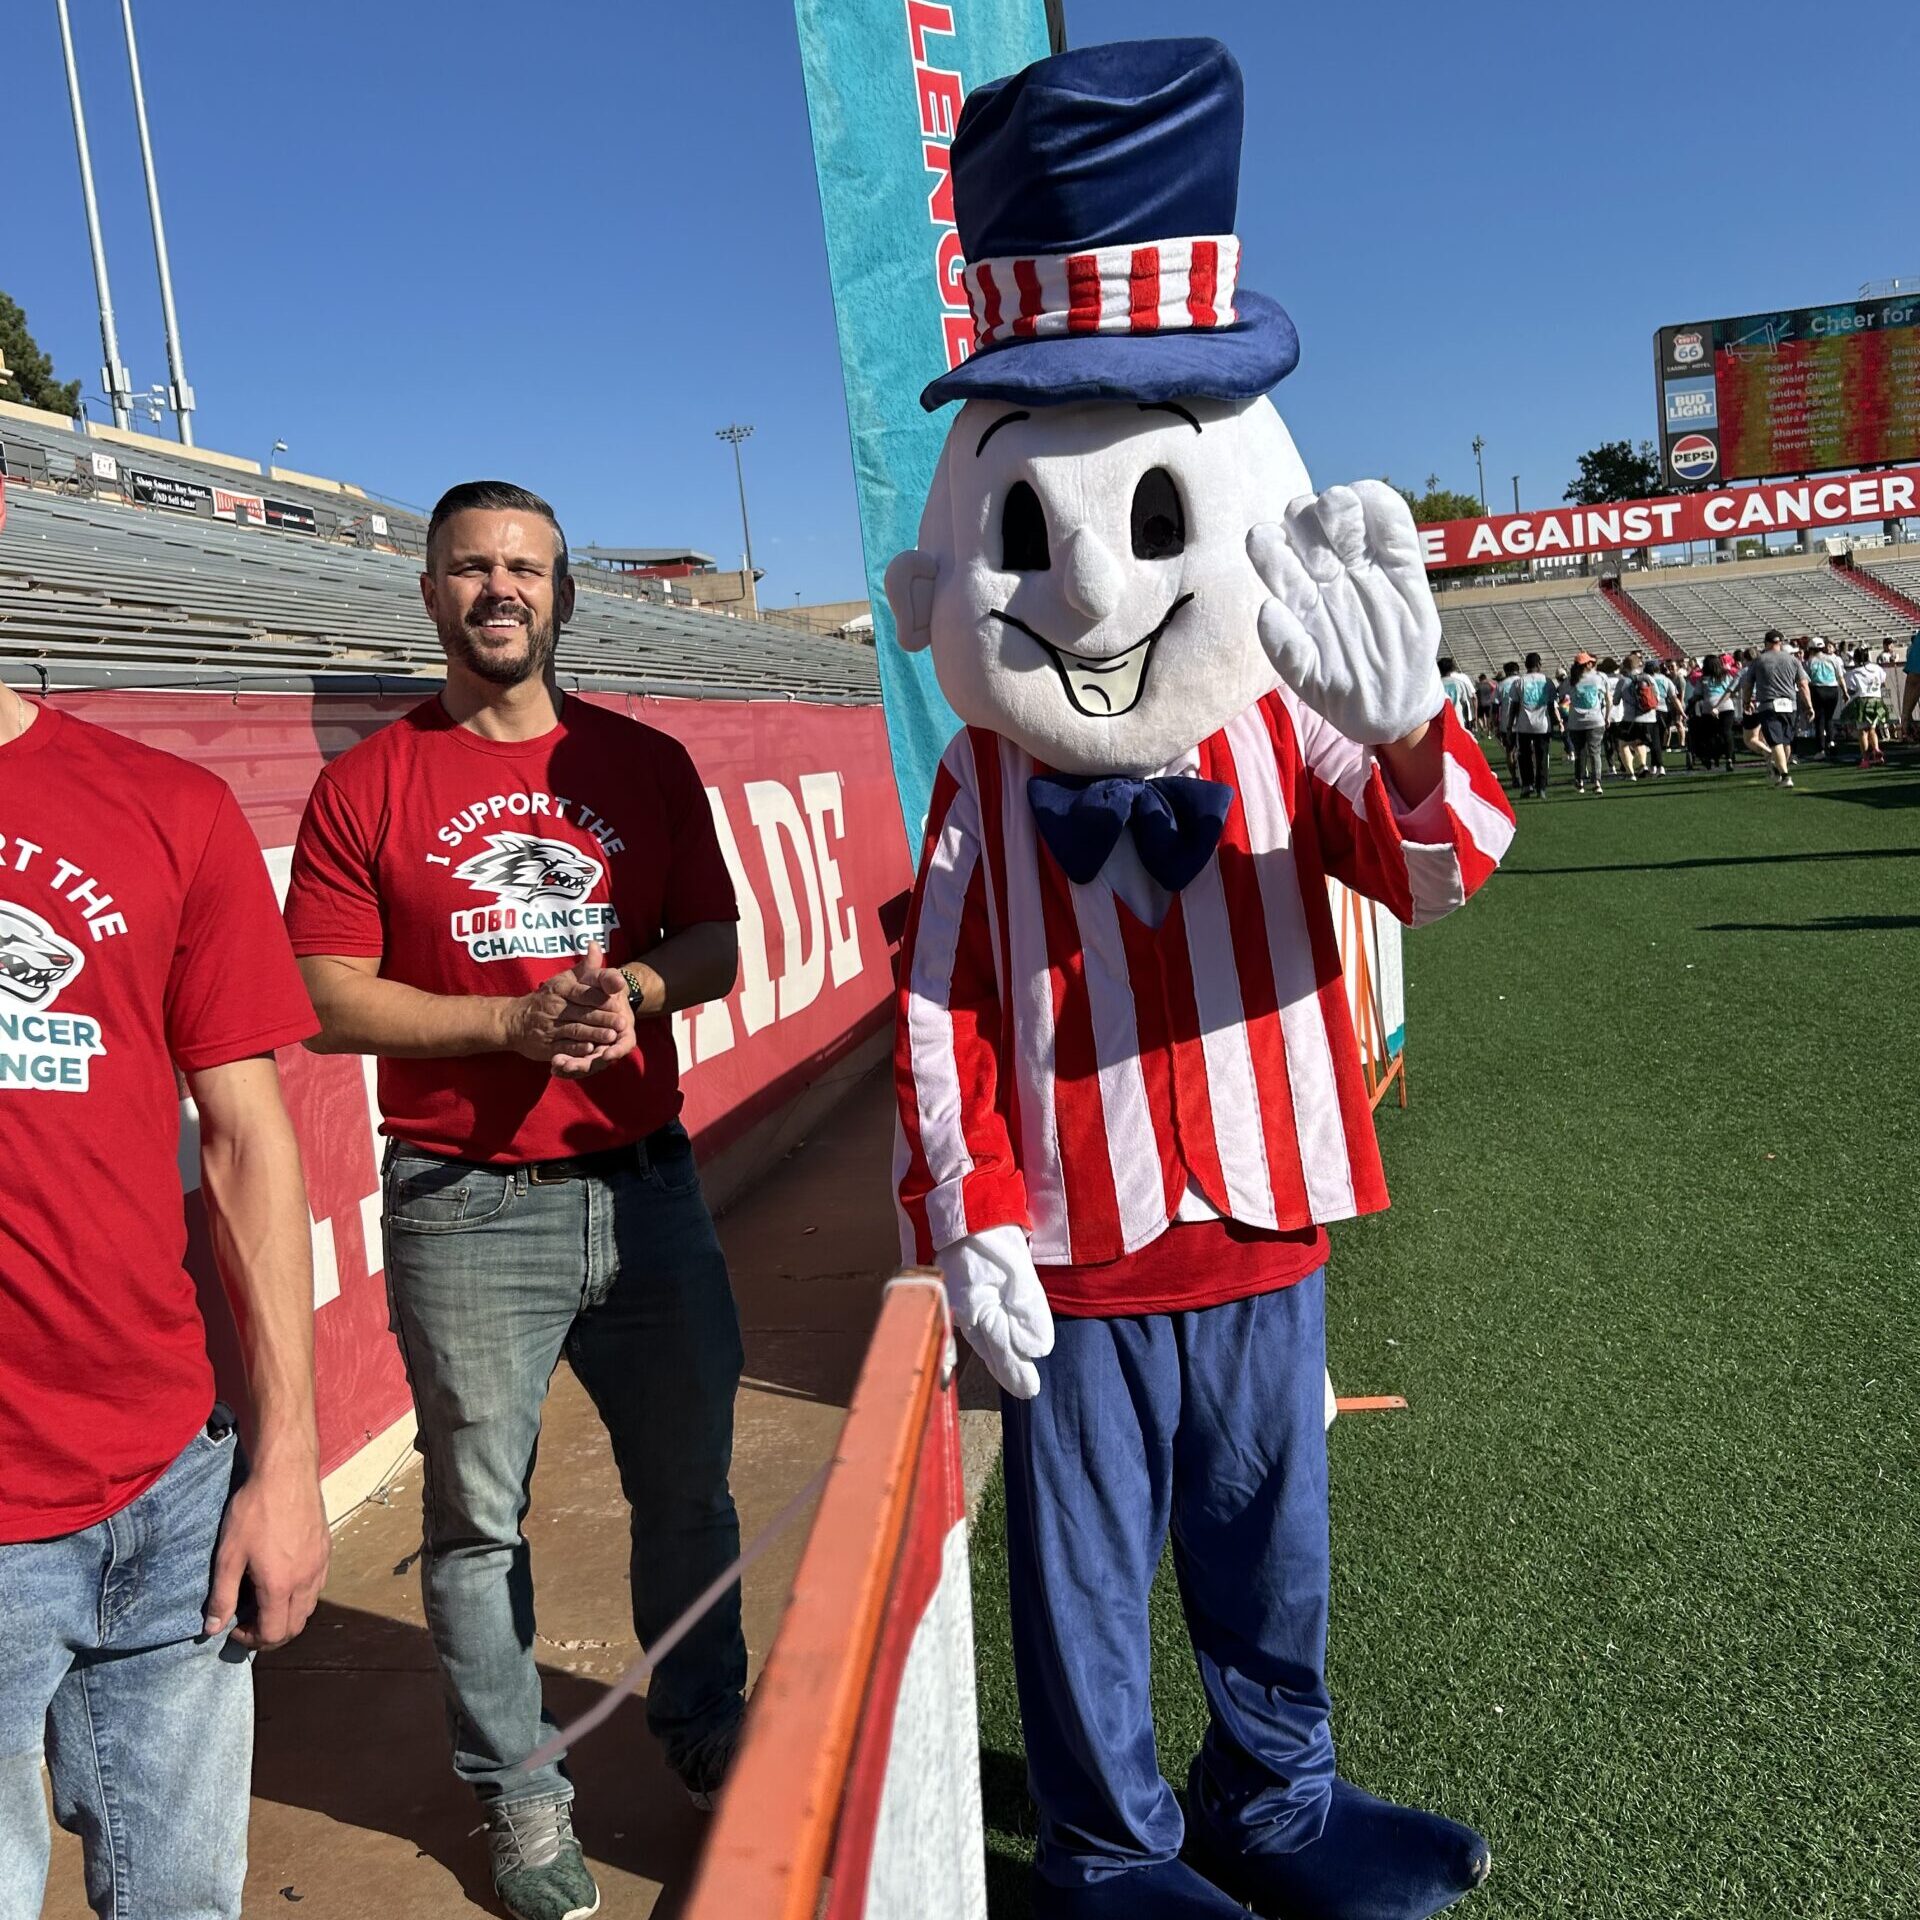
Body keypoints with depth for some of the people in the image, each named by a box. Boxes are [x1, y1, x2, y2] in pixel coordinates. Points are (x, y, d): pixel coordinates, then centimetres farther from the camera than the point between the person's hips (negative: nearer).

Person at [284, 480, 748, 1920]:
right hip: (466, 1215, -2)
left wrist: (629, 986, -14)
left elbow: (716, 945, 7)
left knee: (688, 1483, 15)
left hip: (645, 1186, 3)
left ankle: (706, 1725, 39)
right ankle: (520, 1794, 29)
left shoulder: (646, 763, 7)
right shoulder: (367, 787, -1)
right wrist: (516, 1018, -17)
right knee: (480, 1516, 8)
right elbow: (329, 1002, -6)